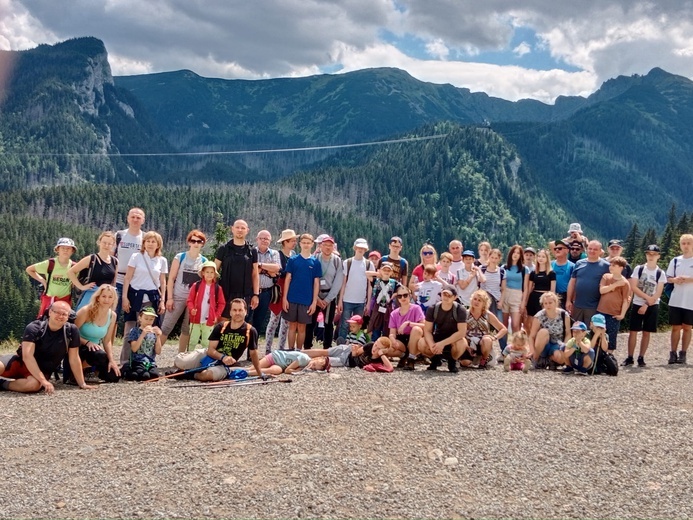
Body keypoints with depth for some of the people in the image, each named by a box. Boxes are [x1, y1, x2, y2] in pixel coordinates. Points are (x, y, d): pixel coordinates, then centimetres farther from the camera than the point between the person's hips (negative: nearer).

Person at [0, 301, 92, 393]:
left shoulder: (72, 331, -11)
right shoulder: (34, 328, -16)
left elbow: (74, 359, -5)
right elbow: (27, 356, -25)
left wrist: (82, 384, -7)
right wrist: (43, 380, -34)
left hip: (42, 371, 1)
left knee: (34, 384, -35)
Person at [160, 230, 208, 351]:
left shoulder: (204, 261, 5)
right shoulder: (180, 257, -1)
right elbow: (171, 278, -3)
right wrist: (169, 298, -8)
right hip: (178, 298, -2)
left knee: (187, 329, 9)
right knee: (166, 327, -4)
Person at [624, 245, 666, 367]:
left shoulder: (660, 273, -1)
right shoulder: (638, 269, 0)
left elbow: (658, 293, -5)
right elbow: (633, 287, -7)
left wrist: (646, 305, -12)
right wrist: (648, 297, -14)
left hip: (652, 306, 0)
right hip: (637, 304, 0)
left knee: (646, 332, 3)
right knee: (633, 331, -2)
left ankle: (641, 358, 11)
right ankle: (630, 357, 4)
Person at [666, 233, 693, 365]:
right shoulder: (675, 261, 9)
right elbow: (668, 278, 10)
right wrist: (675, 280, -10)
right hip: (675, 301, 2)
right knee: (675, 327, 5)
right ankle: (673, 354, 10)